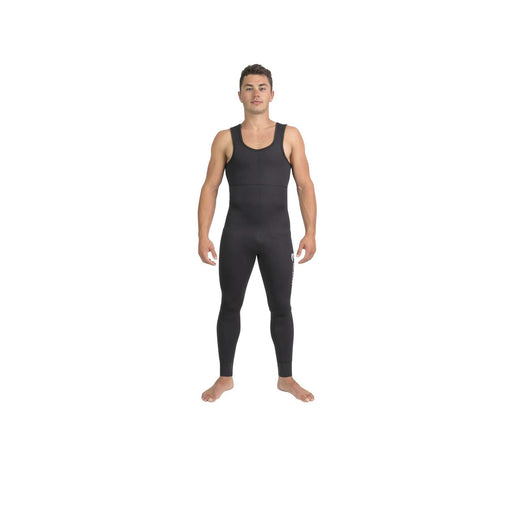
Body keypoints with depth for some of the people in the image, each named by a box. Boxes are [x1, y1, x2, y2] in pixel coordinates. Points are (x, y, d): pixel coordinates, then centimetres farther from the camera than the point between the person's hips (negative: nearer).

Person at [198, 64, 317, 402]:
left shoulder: (290, 136, 4)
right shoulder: (226, 139, 4)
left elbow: (305, 186, 2)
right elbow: (210, 188, 2)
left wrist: (311, 232, -8)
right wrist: (203, 235, -7)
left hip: (277, 234, 0)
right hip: (236, 234, 0)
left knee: (281, 308, 6)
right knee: (230, 307, 7)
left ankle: (286, 378, 22)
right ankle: (225, 378, 21)